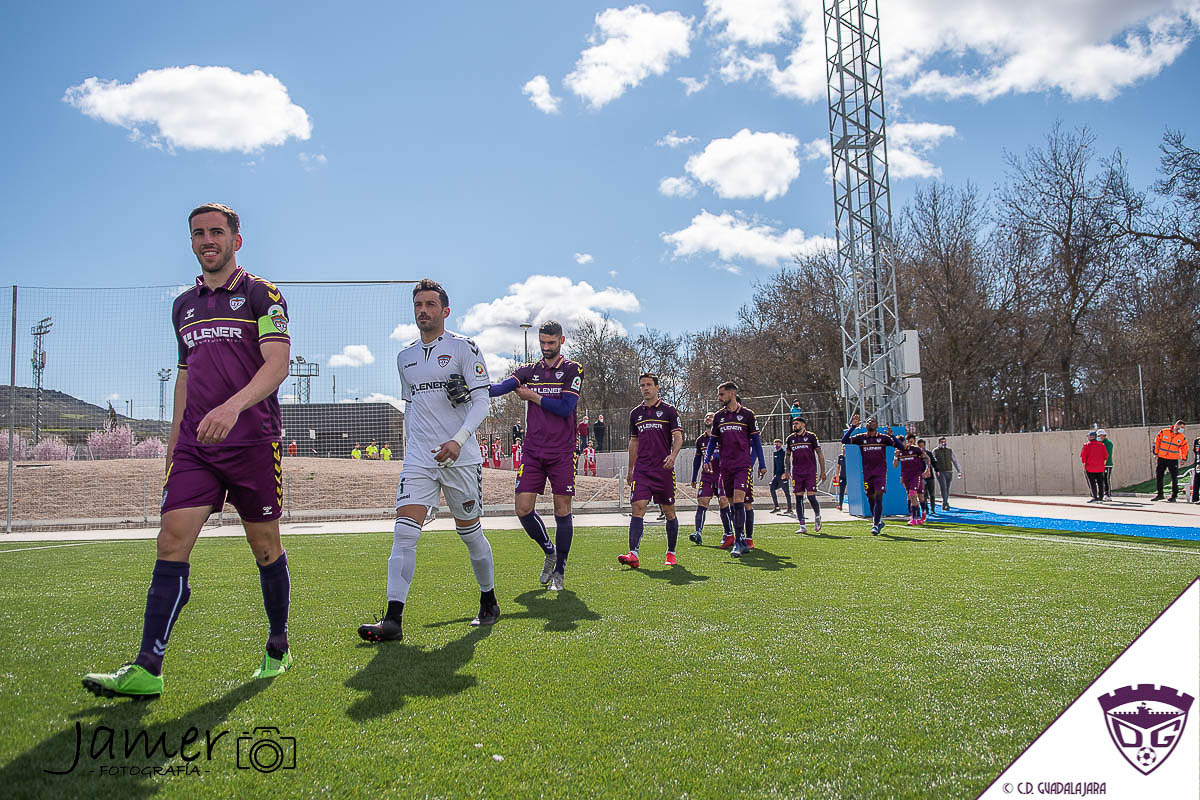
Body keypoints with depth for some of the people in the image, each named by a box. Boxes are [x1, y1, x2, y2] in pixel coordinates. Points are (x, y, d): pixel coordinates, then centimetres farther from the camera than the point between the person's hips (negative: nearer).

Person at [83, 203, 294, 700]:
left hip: (253, 441, -4)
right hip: (194, 445, 5)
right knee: (172, 542, -7)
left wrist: (232, 406, -27)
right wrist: (174, 439, 20)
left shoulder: (262, 294, 0)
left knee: (265, 546, 4)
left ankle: (278, 648, 23)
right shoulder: (184, 305, 18)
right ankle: (147, 670, -7)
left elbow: (277, 364, -12)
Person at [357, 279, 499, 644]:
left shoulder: (463, 347, -1)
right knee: (404, 531, -11)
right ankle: (393, 620, -13)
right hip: (419, 457, 4)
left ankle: (489, 603, 28)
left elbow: (481, 402, -7)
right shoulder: (405, 356, 15)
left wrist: (458, 440, -21)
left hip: (461, 457, -3)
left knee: (470, 533, 7)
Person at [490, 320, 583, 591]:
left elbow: (565, 408, -11)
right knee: (523, 509, -4)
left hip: (562, 453, -3)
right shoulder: (528, 371, 11)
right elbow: (502, 387, -8)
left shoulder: (573, 370, 1)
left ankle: (559, 571, 14)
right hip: (532, 452, 3)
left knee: (562, 511, 0)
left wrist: (533, 396, -5)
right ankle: (550, 551, 22)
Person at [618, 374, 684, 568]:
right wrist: (630, 469, 20)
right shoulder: (635, 413, 14)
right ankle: (633, 554, -18)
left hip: (664, 468, -2)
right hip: (641, 469, 3)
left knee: (669, 511, 5)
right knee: (637, 508, -11)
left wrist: (672, 455, -23)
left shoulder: (669, 410, 2)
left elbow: (678, 437, -4)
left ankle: (671, 552, 20)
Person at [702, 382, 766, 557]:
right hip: (726, 467, 4)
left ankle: (739, 542, -15)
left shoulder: (747, 414, 1)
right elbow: (713, 440, 16)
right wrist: (707, 459, 2)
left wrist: (762, 464, 5)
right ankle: (742, 539, 16)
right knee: (732, 504, 6)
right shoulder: (718, 416, 11)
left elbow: (755, 440, 6)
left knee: (738, 501, -17)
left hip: (743, 465, -4)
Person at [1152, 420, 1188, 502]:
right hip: (1161, 458, 0)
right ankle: (1159, 494, 18)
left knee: (1174, 478, -2)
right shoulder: (1163, 432, -4)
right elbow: (1156, 441, 3)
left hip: (1173, 460, 0)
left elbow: (1184, 448, 12)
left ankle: (1174, 496, 8)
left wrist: (1184, 459, 6)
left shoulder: (1182, 437, 1)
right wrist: (1155, 453, 2)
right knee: (1158, 476, 6)